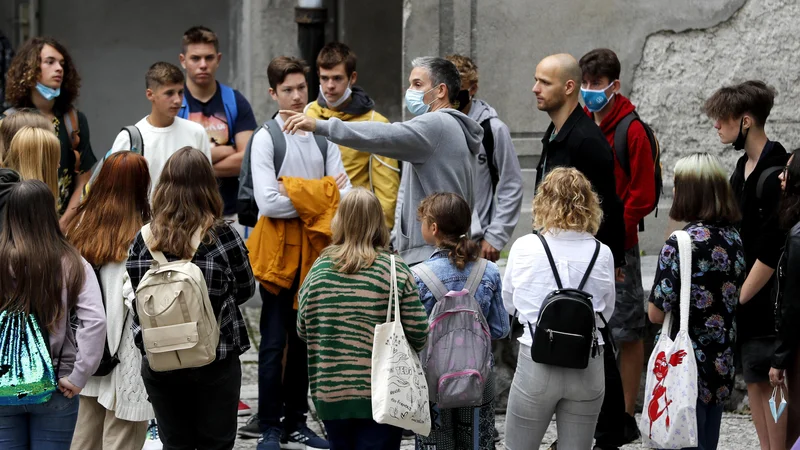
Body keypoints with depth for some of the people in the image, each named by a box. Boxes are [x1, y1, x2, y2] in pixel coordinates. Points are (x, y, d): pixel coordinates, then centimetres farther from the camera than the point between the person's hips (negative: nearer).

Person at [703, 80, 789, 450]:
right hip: (743, 297, 9)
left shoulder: (773, 176, -19)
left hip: (765, 300, -9)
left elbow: (771, 252, -20)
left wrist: (739, 298, -15)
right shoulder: (744, 167, 11)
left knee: (770, 382, -4)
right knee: (753, 380, 13)